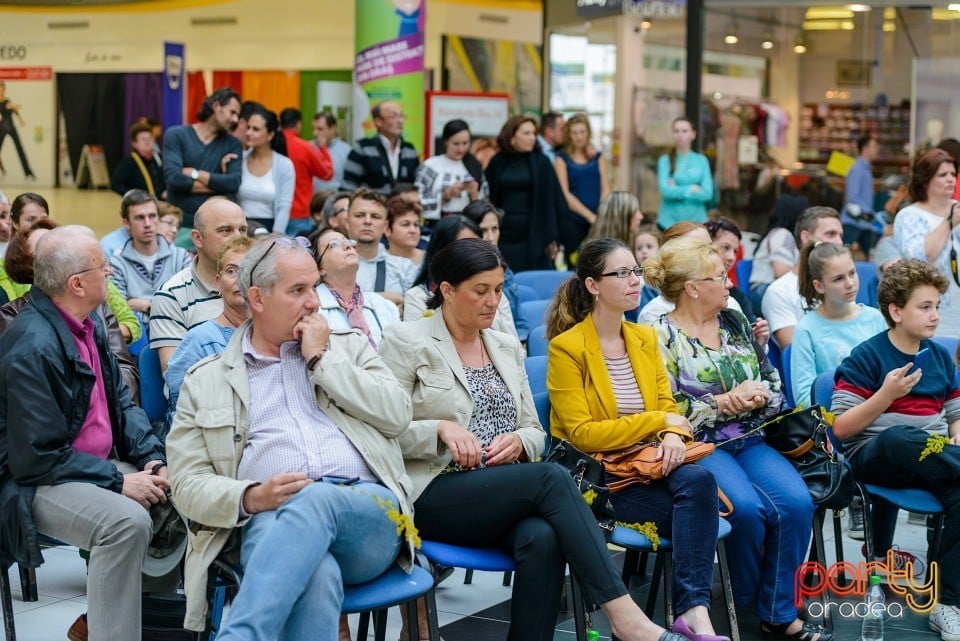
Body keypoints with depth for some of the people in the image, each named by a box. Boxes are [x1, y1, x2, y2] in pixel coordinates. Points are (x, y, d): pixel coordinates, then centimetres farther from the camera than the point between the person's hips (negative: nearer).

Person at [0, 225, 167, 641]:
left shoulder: (88, 325, 5)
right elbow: (39, 458, -23)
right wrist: (119, 482, -21)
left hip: (99, 465, 9)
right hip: (38, 483, -9)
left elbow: (120, 400, 13)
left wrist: (152, 459, -3)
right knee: (128, 521, -31)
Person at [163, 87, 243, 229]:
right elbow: (173, 177, -13)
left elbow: (234, 183, -7)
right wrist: (219, 184, -7)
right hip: (179, 221, -2)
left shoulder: (232, 144, 8)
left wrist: (194, 174, -10)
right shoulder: (176, 135, 1)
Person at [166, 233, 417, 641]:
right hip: (270, 519, -1)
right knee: (315, 574, -39)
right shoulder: (206, 382, 19)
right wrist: (251, 498, -10)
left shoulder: (349, 347, 24)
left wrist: (322, 359, 6)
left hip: (369, 514, 1)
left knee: (316, 500, -38)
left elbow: (397, 416, 7)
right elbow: (188, 485, 11)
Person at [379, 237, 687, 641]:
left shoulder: (506, 347, 19)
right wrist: (441, 430, -20)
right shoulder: (407, 342, 2)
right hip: (435, 495, -5)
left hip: (506, 494, 5)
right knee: (552, 478, -30)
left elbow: (535, 433, 20)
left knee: (542, 537, -33)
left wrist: (519, 441, -3)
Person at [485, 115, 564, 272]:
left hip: (533, 236, -1)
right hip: (504, 234, 1)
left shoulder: (541, 162, 0)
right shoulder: (497, 163, 5)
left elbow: (552, 200, -1)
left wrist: (552, 238, -6)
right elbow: (489, 199, 7)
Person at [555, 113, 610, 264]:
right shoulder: (562, 158, 5)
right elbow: (565, 194, -3)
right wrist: (590, 216, -11)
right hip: (572, 219, -2)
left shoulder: (597, 158, 15)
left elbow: (606, 190, 8)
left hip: (597, 220, 3)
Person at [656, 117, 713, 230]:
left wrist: (677, 191, -6)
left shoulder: (701, 160, 8)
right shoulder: (665, 160, 4)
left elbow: (708, 193, -2)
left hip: (696, 220, 1)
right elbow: (665, 190, -9)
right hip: (669, 221, -1)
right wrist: (691, 189, -6)